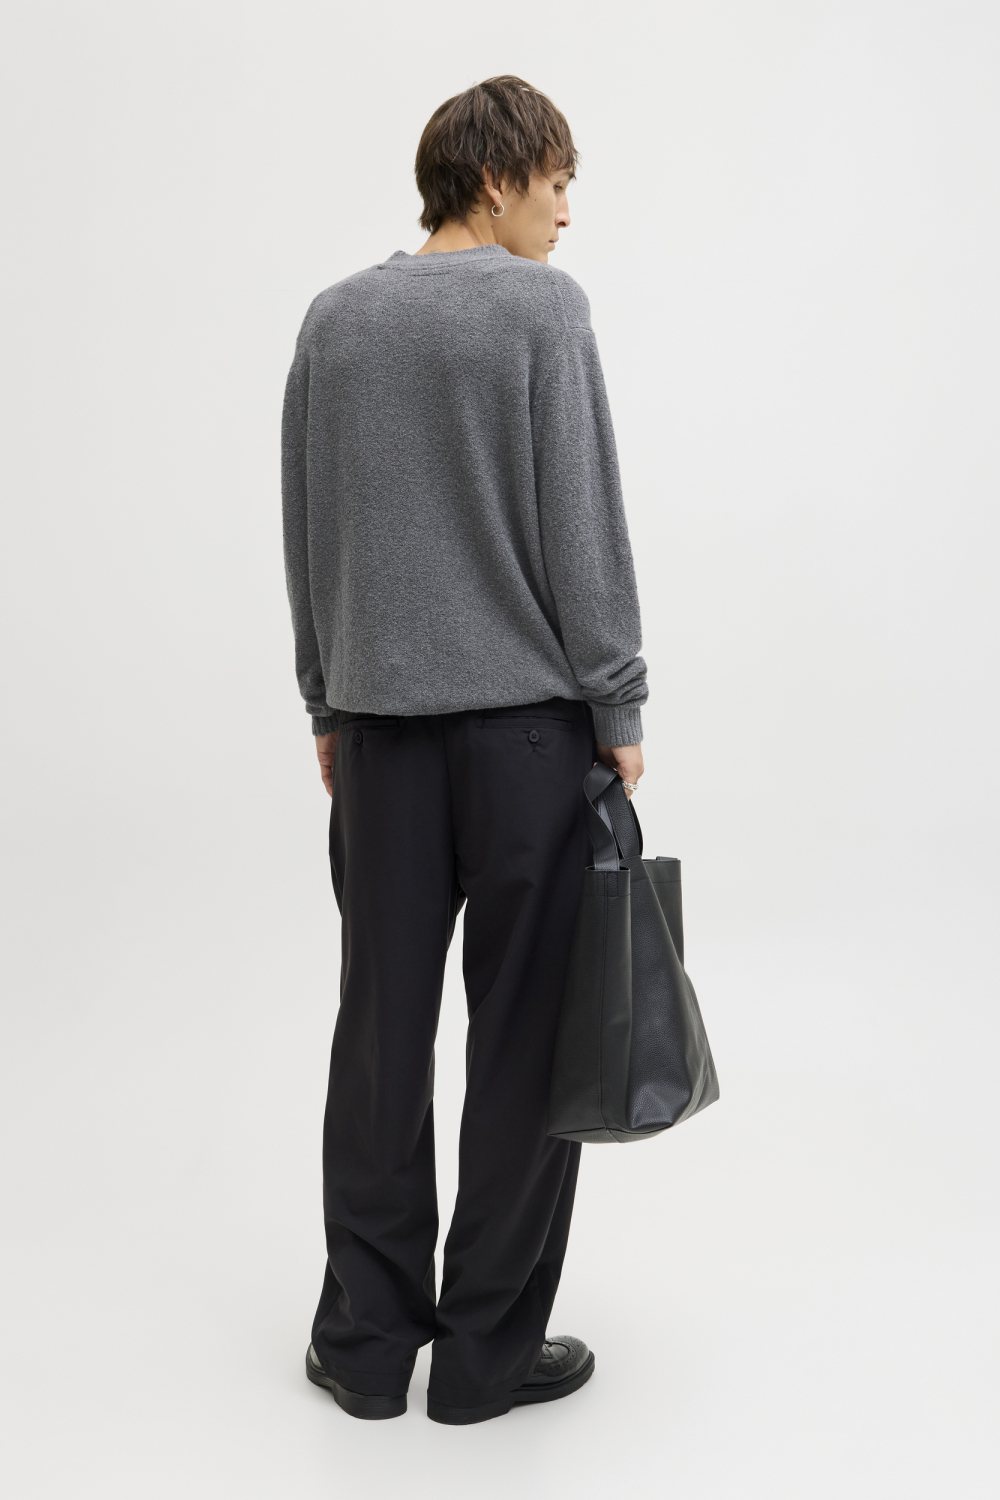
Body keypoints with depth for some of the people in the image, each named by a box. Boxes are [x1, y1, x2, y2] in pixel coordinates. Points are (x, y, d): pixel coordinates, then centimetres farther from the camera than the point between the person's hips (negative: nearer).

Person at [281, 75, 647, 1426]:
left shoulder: (334, 321, 11)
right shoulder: (541, 308, -6)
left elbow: (305, 537, 13)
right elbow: (581, 525, -10)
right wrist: (618, 709, -3)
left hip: (381, 721, 5)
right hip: (526, 715, -5)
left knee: (383, 1030, 8)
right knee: (524, 1036, 3)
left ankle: (368, 1338, 16)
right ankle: (490, 1346, 11)